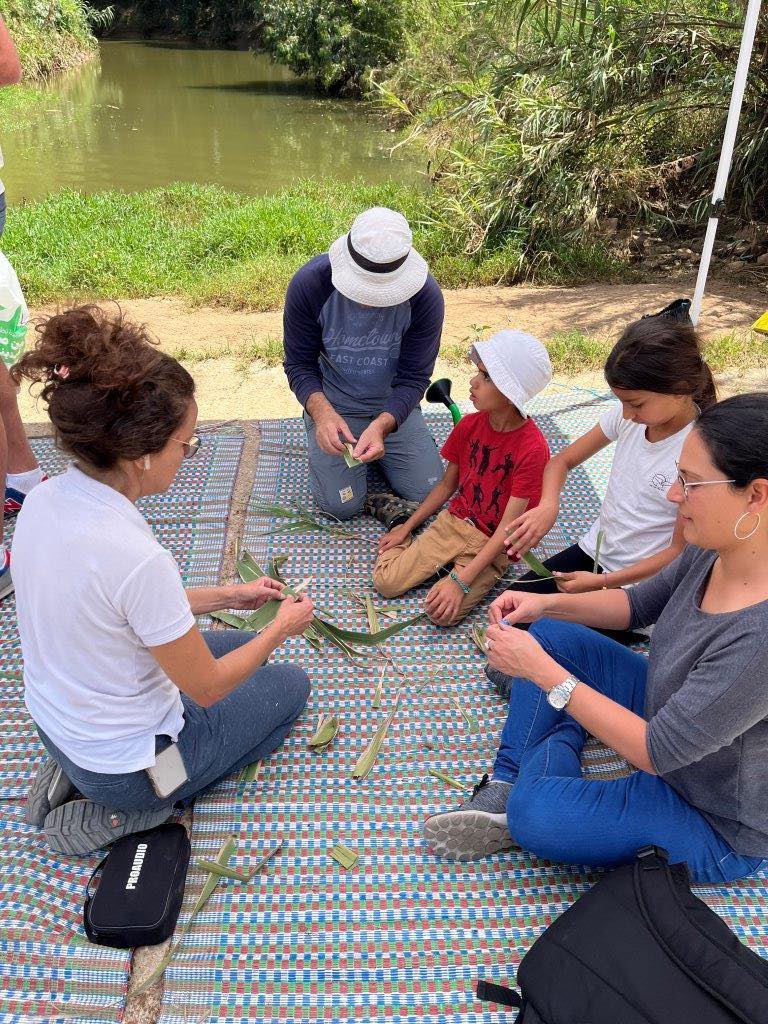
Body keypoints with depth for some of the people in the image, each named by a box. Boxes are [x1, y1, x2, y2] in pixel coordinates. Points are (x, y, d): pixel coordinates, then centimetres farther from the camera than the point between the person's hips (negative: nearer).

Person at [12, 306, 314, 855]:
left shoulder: (42, 499, -12)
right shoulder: (136, 557, -36)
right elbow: (207, 689, -21)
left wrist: (230, 595, 5)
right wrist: (283, 626, -5)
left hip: (54, 723, 7)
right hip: (123, 763, -7)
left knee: (243, 646, 26)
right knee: (290, 684, 16)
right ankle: (122, 813, 6)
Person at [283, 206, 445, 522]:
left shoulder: (425, 294, -23)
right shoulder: (309, 283, -24)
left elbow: (413, 377, -18)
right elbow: (299, 364, -15)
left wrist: (381, 425, -37)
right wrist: (322, 412, -35)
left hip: (393, 407, 1)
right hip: (332, 406, -1)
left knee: (429, 494, -5)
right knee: (342, 506, -9)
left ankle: (375, 448, 23)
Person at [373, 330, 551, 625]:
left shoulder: (532, 449, -22)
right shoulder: (469, 426, -4)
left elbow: (508, 527, -22)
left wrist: (460, 581, -27)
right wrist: (406, 528, 8)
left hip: (493, 544, -4)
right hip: (453, 522, 4)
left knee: (442, 612, -24)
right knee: (386, 582, -12)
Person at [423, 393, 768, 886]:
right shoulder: (713, 551, -13)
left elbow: (659, 751, -32)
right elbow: (638, 604, 5)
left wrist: (544, 672, -30)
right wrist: (545, 603, -9)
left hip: (720, 826, -8)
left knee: (536, 813, -28)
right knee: (551, 635, 2)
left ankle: (563, 740, 5)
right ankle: (506, 785, 2)